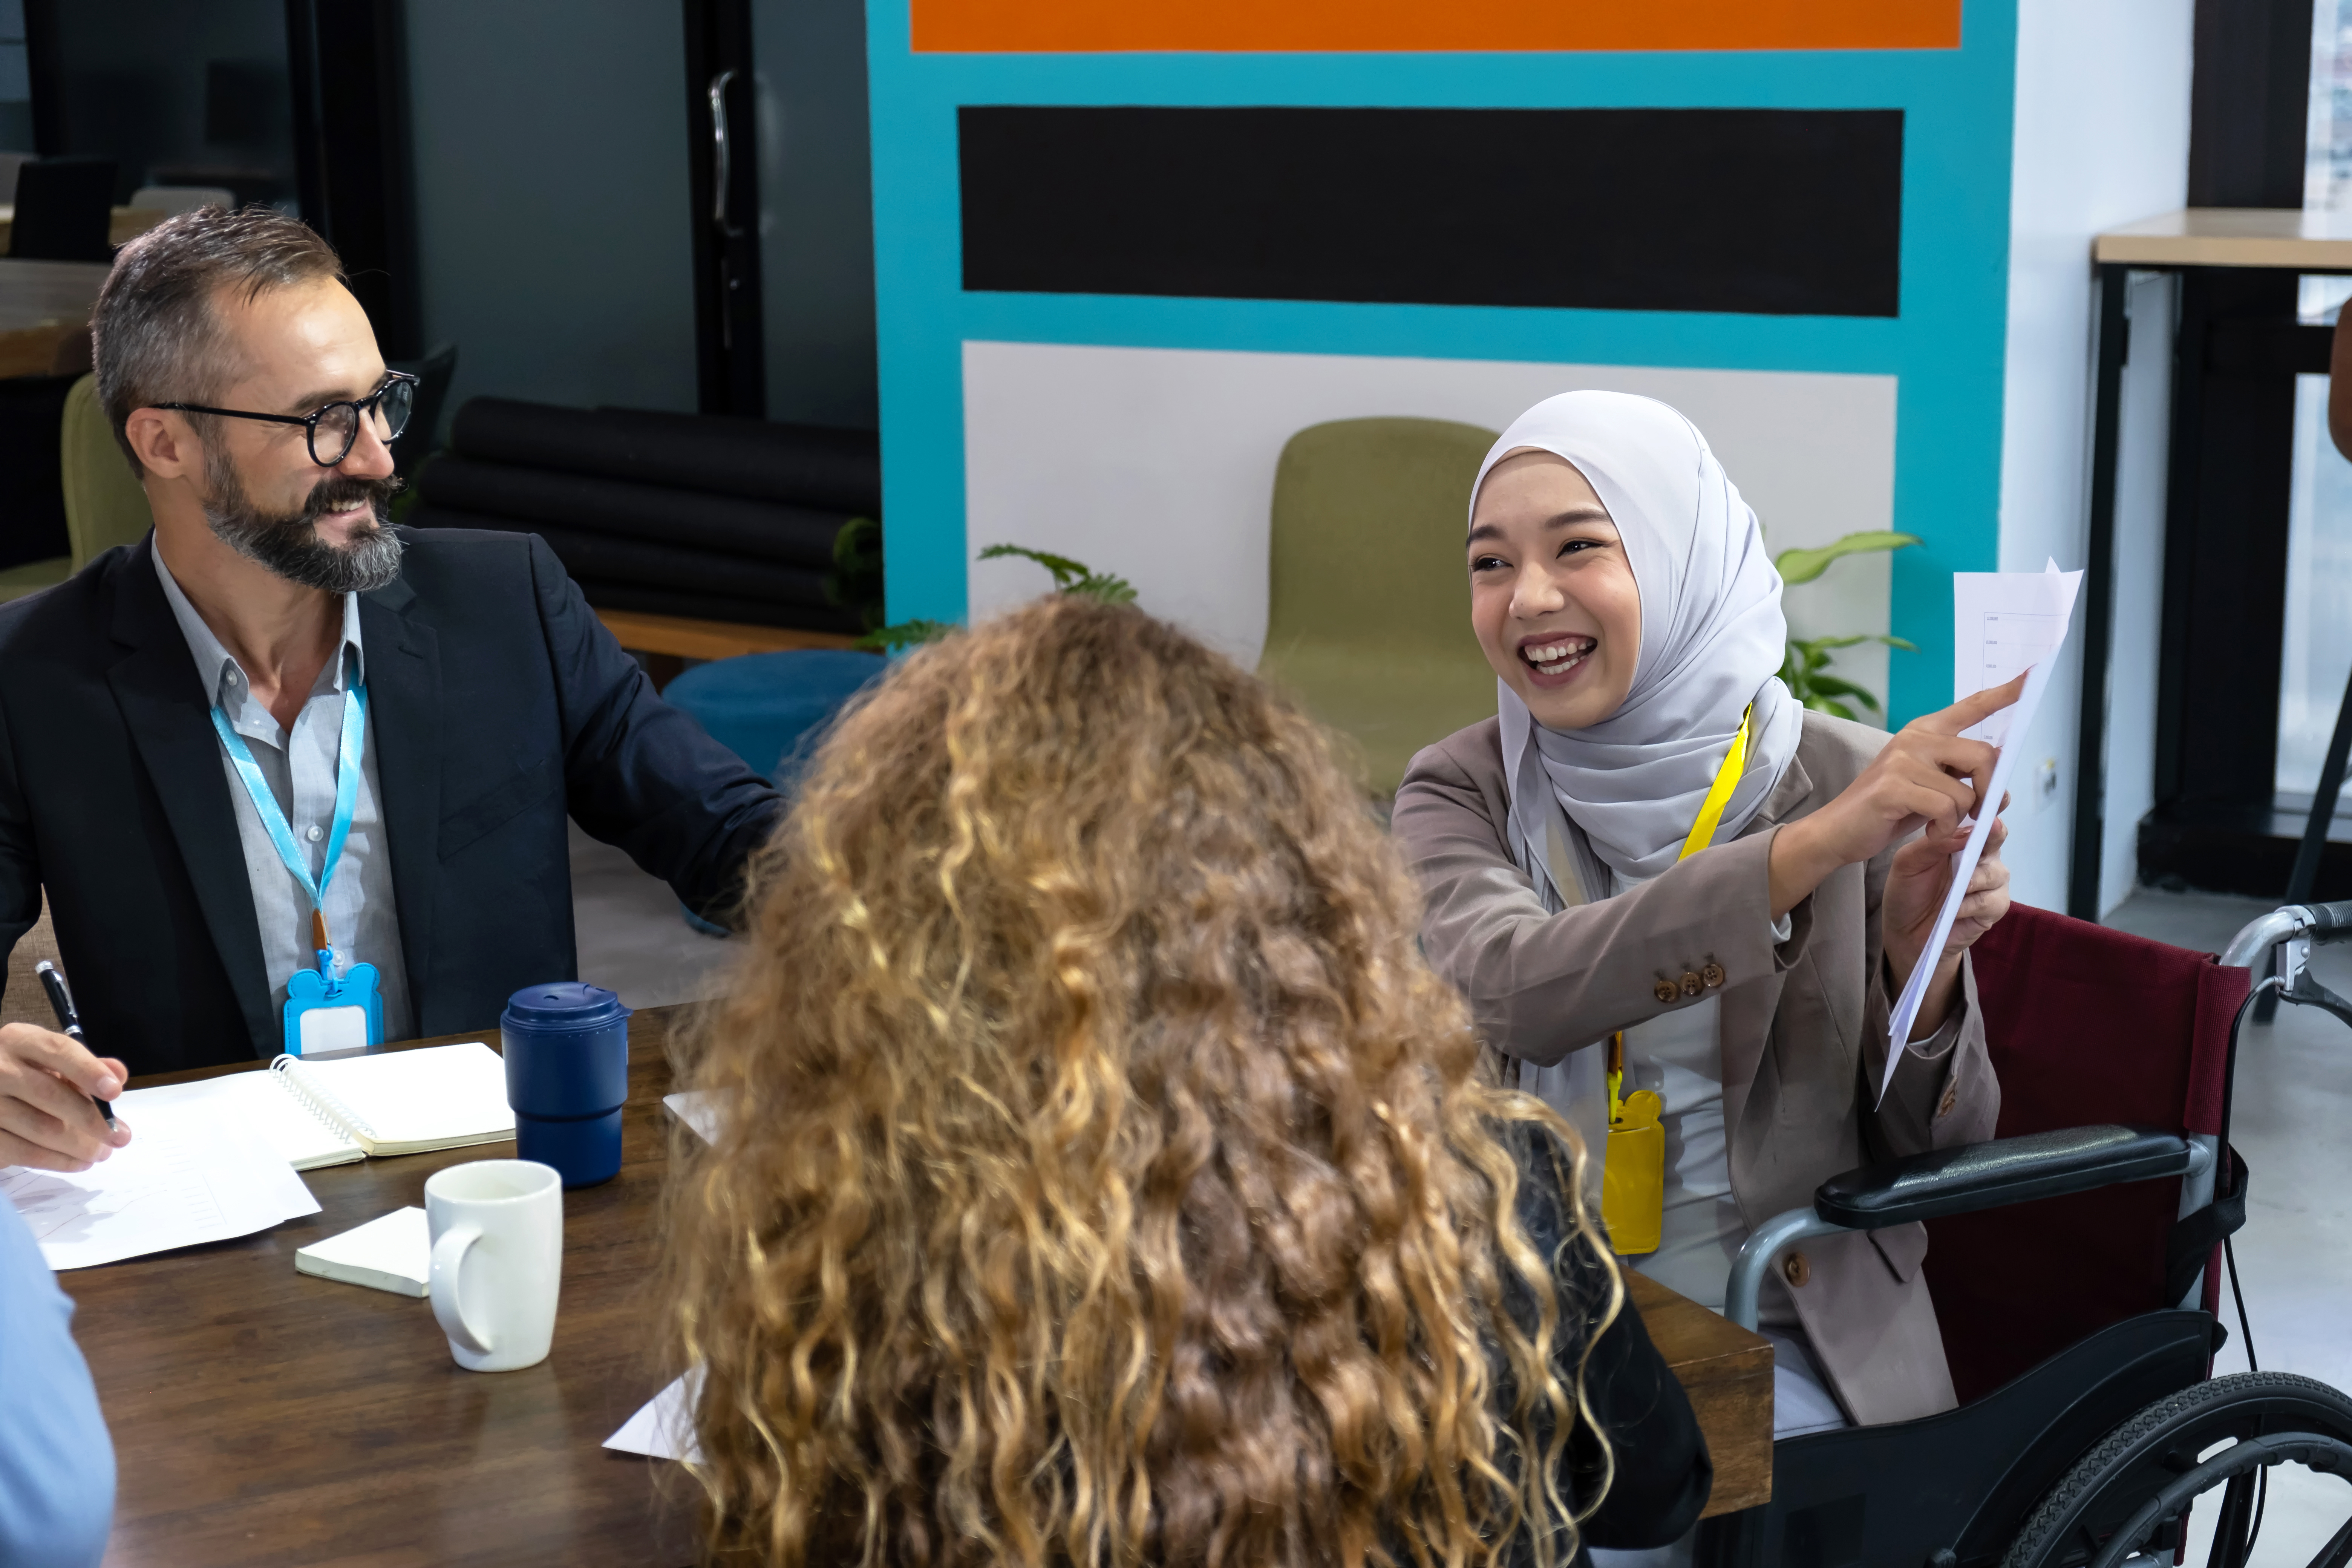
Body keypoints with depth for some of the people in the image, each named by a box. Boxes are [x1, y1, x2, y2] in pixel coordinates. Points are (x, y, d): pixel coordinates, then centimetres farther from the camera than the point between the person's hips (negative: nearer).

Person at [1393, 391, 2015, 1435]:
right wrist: (1811, 847, -31)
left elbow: (1934, 1151, 1)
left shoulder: (1856, 782, -3)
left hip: (1787, 1340, -1)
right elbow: (1510, 989, -25)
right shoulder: (1461, 794, -1)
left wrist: (1924, 969, -20)